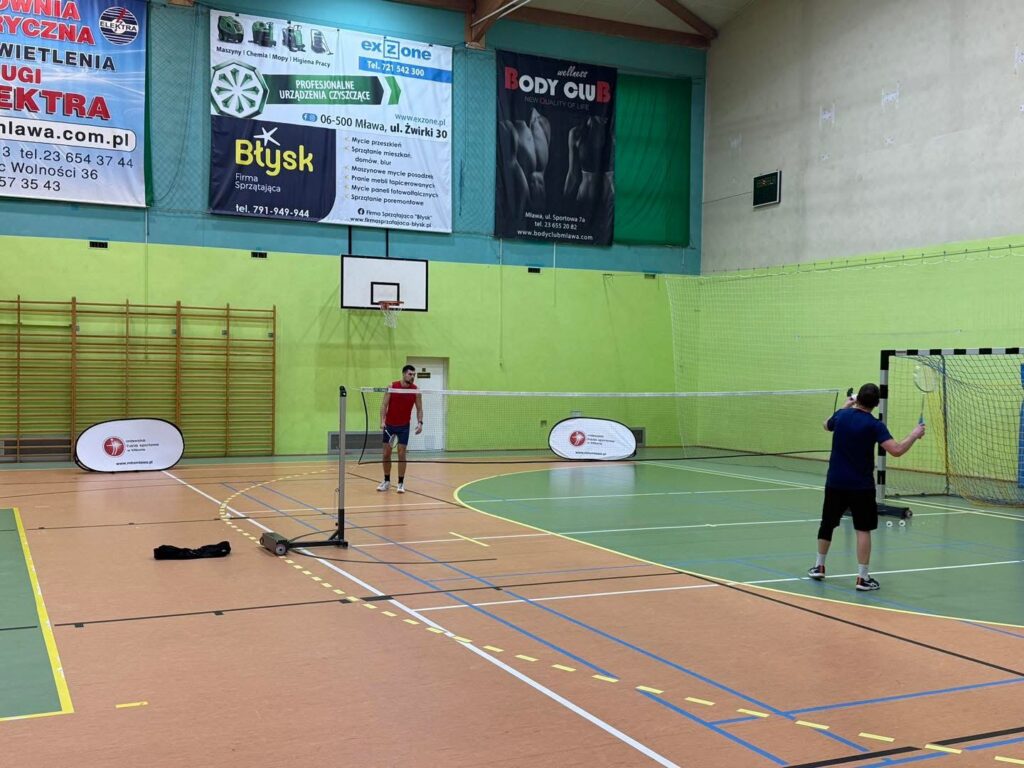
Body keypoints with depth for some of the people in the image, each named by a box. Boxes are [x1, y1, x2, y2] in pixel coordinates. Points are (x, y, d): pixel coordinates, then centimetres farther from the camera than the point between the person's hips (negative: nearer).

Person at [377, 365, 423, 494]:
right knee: (386, 453, 5)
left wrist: (420, 422, -14)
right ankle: (387, 481, 19)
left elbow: (419, 408, 0)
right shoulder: (392, 386, -8)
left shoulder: (416, 390, -6)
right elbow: (384, 404, -7)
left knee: (401, 454, -4)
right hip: (389, 425, 1)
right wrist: (382, 420, -18)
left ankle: (401, 483, 3)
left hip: (404, 426, -1)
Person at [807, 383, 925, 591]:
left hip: (835, 482, 4)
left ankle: (819, 566, 28)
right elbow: (896, 450, -23)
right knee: (863, 529, 2)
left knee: (827, 523, 18)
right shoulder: (874, 425, -14)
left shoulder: (841, 415, 0)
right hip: (861, 486, -4)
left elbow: (827, 425, 24)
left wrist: (846, 406, 32)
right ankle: (862, 577, -1)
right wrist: (914, 434, -9)